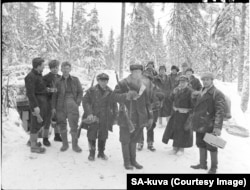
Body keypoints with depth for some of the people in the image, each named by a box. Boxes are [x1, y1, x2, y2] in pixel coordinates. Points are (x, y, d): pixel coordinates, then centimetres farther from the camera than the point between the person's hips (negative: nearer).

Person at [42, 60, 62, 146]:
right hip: (50, 101, -6)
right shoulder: (46, 77, -8)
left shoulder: (59, 77, 10)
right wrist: (49, 90, -26)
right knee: (48, 119, -3)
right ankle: (45, 138, 7)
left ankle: (57, 135, 30)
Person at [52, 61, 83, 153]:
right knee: (62, 126, 6)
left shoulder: (75, 80, 5)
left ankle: (75, 145, 13)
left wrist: (77, 103, -3)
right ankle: (65, 144, 23)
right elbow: (54, 95, 8)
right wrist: (53, 107, 4)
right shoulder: (58, 81, 6)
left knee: (74, 126, -2)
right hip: (60, 106, 1)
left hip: (72, 106, -1)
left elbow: (80, 92, 8)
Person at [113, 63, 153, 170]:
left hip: (139, 118, 4)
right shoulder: (123, 84, -10)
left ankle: (133, 160, 30)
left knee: (134, 139, 15)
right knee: (125, 140, 8)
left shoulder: (144, 84, 4)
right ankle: (126, 162, 23)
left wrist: (150, 116, 9)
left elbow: (147, 102, 10)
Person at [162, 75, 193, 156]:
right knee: (174, 129, 9)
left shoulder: (190, 91, -12)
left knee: (183, 131, 3)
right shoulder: (177, 89, 8)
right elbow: (172, 98, 13)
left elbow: (192, 104, -14)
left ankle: (181, 148, 18)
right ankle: (175, 147, 24)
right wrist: (174, 92, -1)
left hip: (185, 114, -6)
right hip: (176, 113, 6)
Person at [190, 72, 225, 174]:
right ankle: (202, 164, 34)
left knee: (211, 147, 6)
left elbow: (220, 112, -20)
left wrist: (218, 127, -25)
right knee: (201, 145, 18)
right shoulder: (201, 92, 12)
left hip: (210, 126, -7)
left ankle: (213, 167, 22)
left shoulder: (217, 94, -14)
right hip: (200, 125, 8)